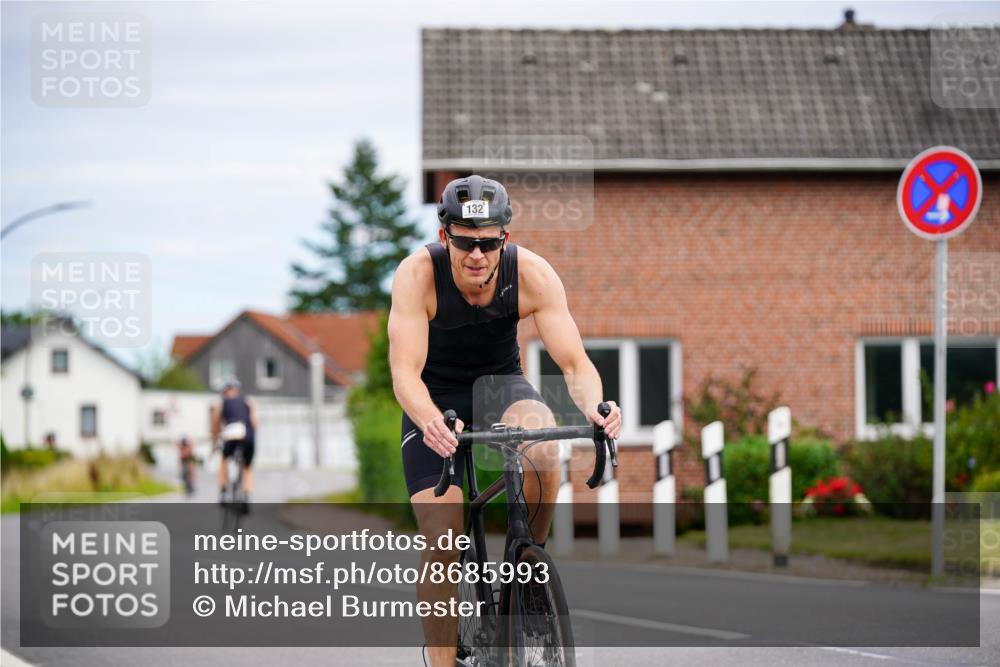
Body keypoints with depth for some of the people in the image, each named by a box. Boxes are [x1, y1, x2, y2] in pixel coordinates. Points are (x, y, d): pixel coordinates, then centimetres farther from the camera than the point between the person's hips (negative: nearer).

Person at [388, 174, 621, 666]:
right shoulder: (418, 274, -28)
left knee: (541, 445, -34)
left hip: (500, 385, 1)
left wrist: (594, 408, -46)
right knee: (442, 543, -14)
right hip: (436, 400, -1)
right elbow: (405, 372, -34)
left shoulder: (532, 274, -23)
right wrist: (433, 424, -55)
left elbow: (575, 362, -24)